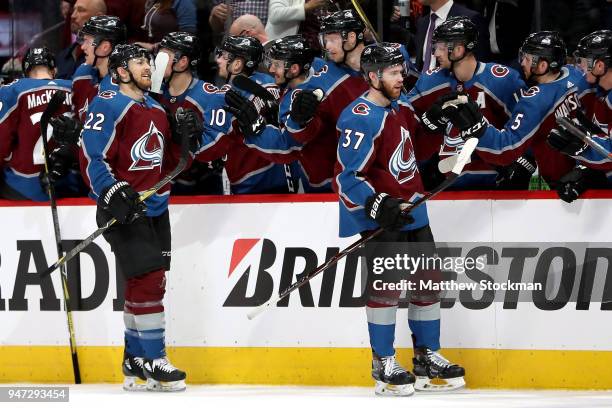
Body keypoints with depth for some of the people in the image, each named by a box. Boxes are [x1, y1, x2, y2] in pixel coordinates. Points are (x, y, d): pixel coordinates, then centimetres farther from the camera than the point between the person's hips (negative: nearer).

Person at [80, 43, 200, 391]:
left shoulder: (158, 110, 16)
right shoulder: (108, 106, -9)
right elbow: (93, 157, -16)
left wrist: (182, 138, 4)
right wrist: (112, 193, -27)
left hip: (155, 208, 8)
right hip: (125, 208, -8)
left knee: (149, 282, 11)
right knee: (148, 278, -15)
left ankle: (136, 360, 21)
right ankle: (152, 360, -10)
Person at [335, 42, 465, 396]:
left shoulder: (401, 104, 6)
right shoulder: (360, 120, -20)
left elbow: (417, 130, 31)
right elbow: (348, 177, -22)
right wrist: (378, 206, -30)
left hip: (413, 211, 9)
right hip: (381, 216, -9)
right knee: (386, 286, -10)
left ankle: (428, 356, 22)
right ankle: (384, 364, 0)